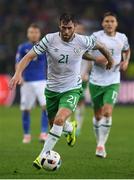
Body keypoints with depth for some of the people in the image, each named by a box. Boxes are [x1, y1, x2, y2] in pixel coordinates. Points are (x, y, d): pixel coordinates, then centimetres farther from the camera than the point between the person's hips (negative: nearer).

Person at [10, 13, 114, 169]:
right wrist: (18, 73, -33)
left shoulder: (83, 41, -13)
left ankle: (42, 156, -17)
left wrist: (109, 59, 25)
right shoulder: (49, 40, -15)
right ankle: (71, 129, 54)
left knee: (59, 120, -24)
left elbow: (100, 46, 8)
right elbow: (29, 56, -16)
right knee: (53, 123, 17)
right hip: (52, 89, 2)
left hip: (72, 89, -2)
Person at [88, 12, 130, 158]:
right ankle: (99, 143, 28)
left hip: (113, 82, 0)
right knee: (98, 115, 9)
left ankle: (101, 145, -10)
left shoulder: (122, 38, 2)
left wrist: (126, 61, 4)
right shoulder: (96, 36, -6)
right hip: (96, 81, 0)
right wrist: (96, 58, -21)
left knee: (107, 112, -16)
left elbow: (127, 50, 24)